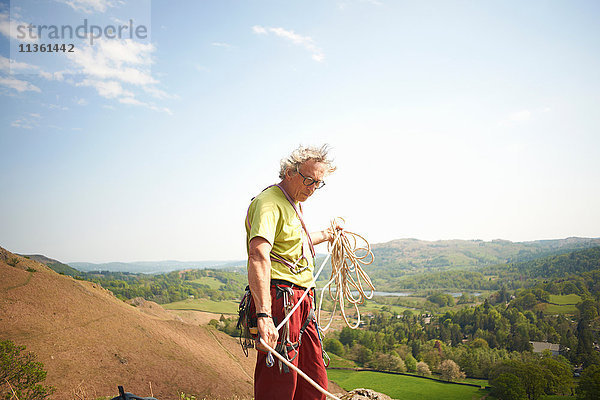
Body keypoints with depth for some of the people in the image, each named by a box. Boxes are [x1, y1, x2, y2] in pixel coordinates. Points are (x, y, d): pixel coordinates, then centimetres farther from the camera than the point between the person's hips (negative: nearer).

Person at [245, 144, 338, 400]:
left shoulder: (294, 204, 20)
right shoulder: (269, 202, -13)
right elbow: (259, 255, -29)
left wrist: (326, 235, 53)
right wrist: (264, 314, -39)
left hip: (302, 302, 10)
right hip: (279, 300, -10)